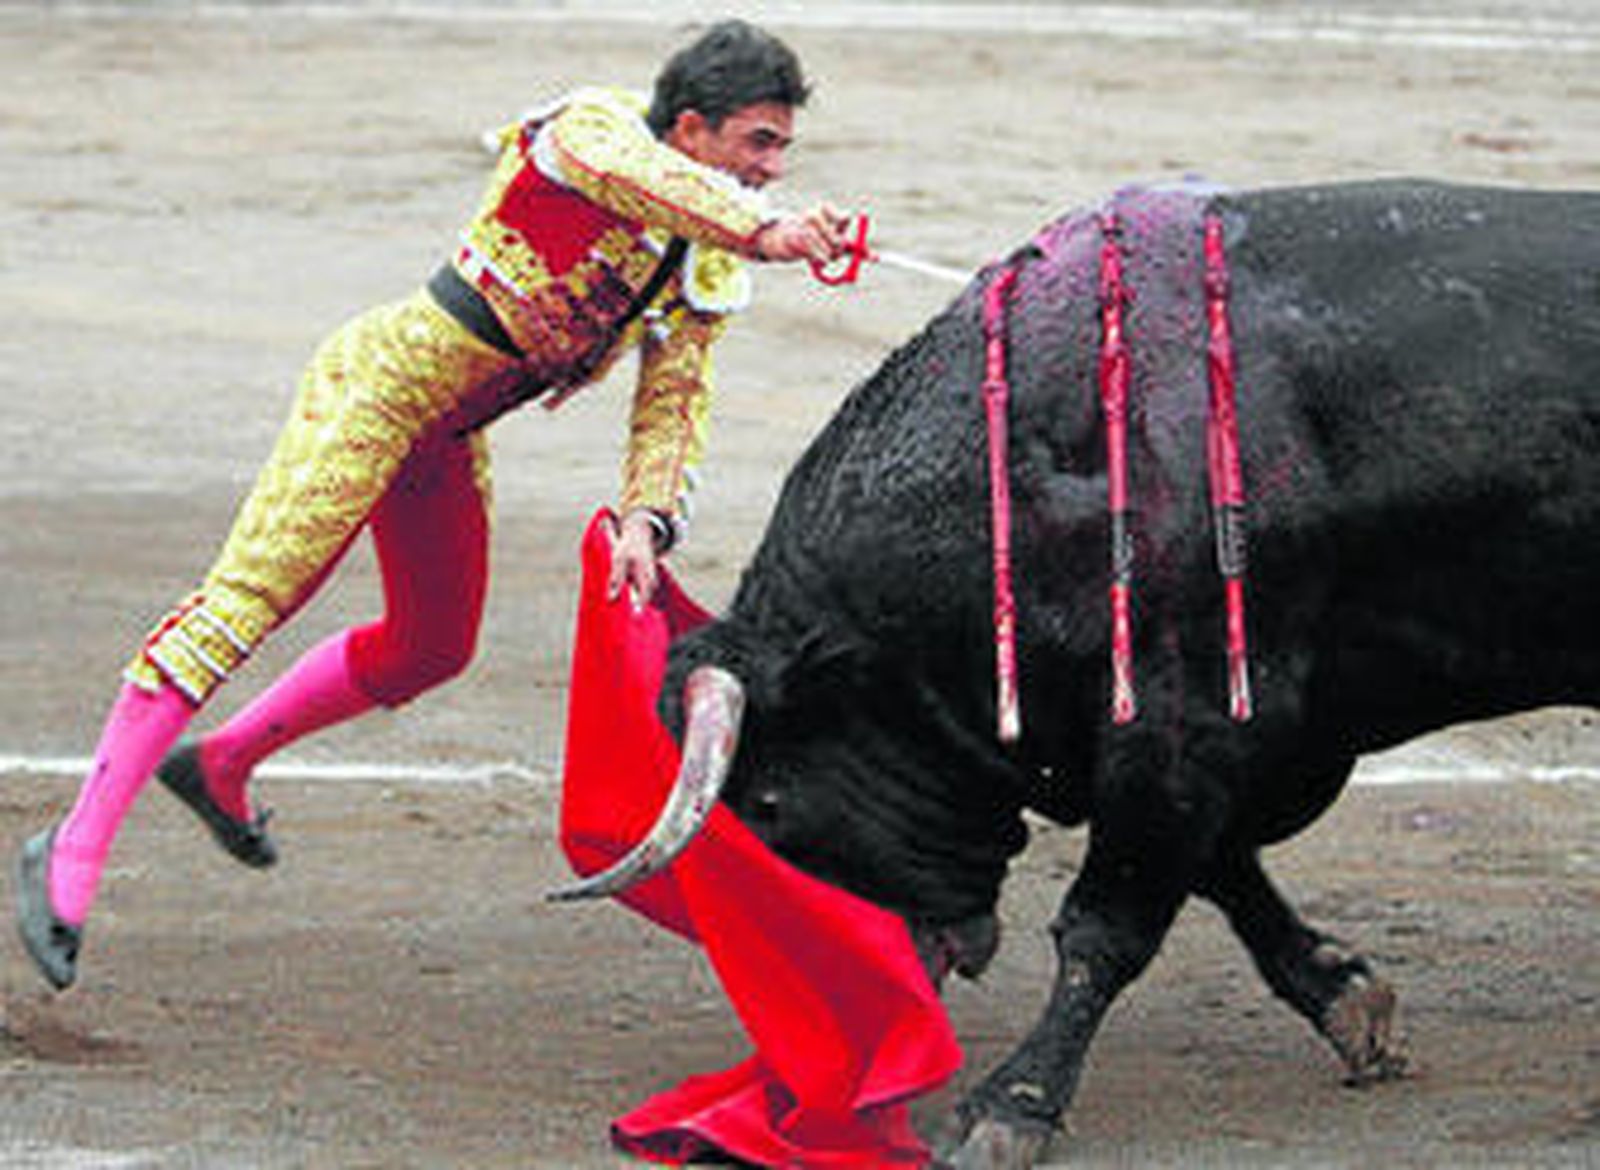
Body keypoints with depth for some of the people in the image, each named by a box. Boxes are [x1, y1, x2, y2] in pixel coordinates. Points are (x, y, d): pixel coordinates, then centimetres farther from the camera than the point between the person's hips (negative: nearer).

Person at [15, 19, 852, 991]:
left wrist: (646, 522, -16)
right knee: (251, 596, -17)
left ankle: (220, 765, 41)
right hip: (384, 378, -9)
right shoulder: (591, 128, -15)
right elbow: (643, 175, -39)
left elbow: (675, 409, 2)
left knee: (432, 647, 20)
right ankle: (74, 855, -19)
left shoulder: (711, 269, 6)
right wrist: (764, 232, -53)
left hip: (450, 439, 9)